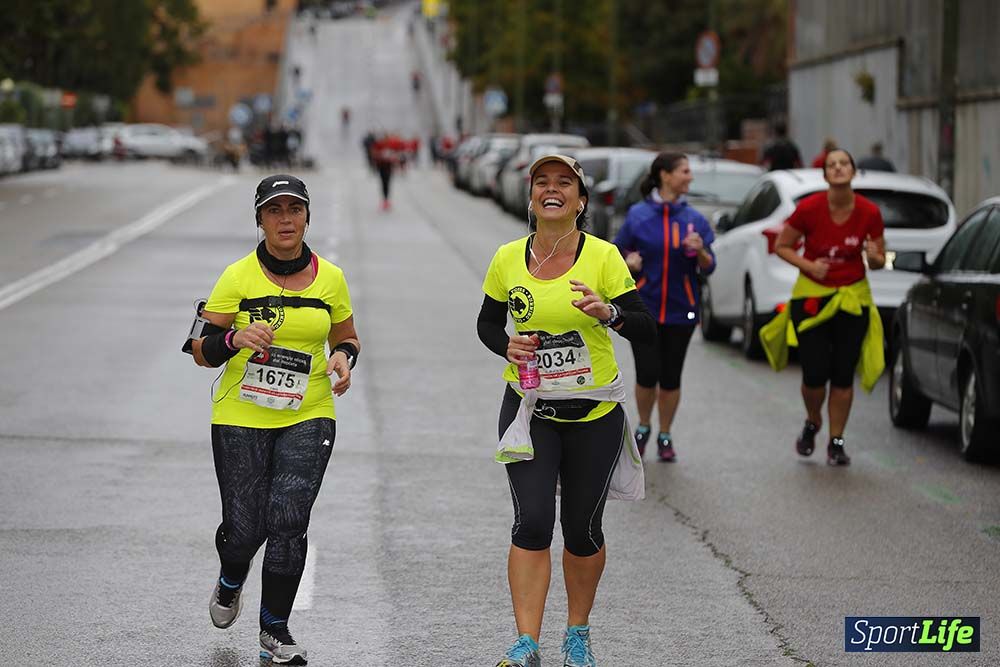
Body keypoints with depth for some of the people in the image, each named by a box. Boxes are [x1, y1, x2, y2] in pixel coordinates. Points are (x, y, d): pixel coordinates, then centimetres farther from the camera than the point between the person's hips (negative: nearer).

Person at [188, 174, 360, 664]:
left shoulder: (330, 278, 3)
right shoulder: (238, 278, -5)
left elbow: (346, 338, 18)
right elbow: (201, 352, -3)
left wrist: (343, 357, -6)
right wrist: (235, 338, -24)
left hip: (308, 417, 1)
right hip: (241, 418, -1)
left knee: (288, 522, -13)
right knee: (245, 528, -2)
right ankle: (230, 582, 36)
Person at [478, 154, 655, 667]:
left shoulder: (603, 257, -9)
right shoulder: (508, 259, -2)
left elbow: (645, 331, -11)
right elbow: (488, 322, 13)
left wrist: (607, 312, -30)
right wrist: (507, 346, -9)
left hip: (594, 412, -1)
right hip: (529, 409, 1)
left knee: (582, 528, 8)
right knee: (531, 523, -11)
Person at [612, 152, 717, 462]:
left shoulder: (694, 219, 2)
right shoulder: (638, 215, -2)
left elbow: (708, 268, 4)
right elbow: (617, 250, 9)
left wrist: (700, 251, -17)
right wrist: (628, 261, -12)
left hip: (680, 310, 2)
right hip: (644, 307, -2)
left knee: (671, 377, 5)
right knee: (647, 373, -7)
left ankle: (665, 437, 21)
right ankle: (643, 428, 19)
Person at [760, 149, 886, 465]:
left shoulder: (869, 213, -9)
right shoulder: (809, 209, -14)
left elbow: (879, 261, 3)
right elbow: (782, 246, -1)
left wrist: (874, 257, -21)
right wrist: (808, 265, -17)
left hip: (852, 297, 1)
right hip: (812, 294, -1)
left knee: (843, 375, 1)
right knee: (815, 374, -5)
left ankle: (836, 442, 15)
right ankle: (812, 423, 26)